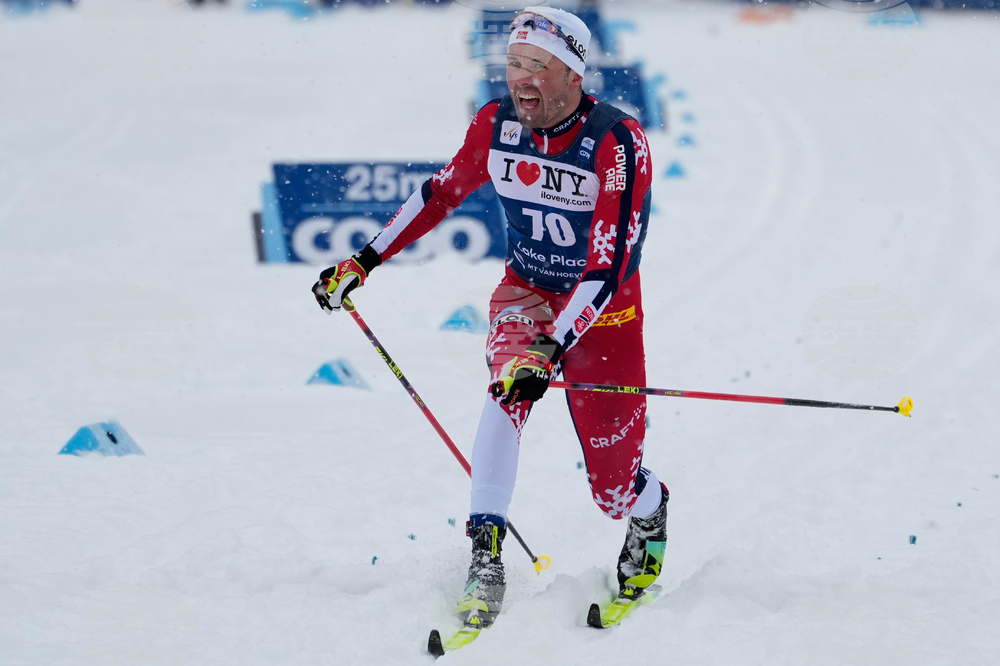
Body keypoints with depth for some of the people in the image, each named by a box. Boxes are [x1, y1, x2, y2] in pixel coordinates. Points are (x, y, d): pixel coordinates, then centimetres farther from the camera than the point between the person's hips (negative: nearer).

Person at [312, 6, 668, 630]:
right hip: (527, 291, 3)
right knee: (509, 381, -32)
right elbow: (443, 192, 7)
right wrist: (364, 261, 7)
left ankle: (651, 516, 38)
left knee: (615, 487, 0)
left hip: (602, 308, -3)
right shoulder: (495, 126, -12)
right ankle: (486, 556, -32)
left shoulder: (618, 143, -26)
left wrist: (551, 350, -38)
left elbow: (609, 266, -29)